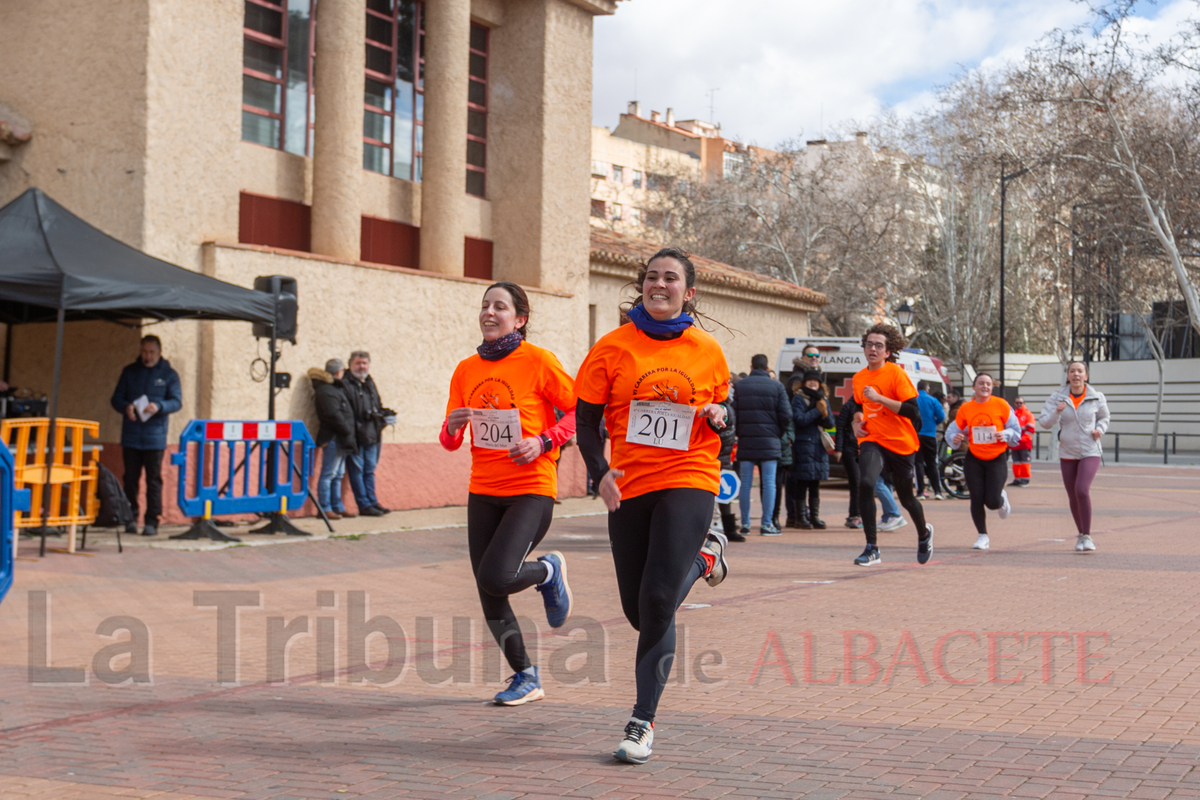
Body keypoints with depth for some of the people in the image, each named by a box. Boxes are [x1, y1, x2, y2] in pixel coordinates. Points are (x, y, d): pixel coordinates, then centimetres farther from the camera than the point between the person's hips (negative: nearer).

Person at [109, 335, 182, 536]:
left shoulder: (169, 374, 5)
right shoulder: (129, 372, 11)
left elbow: (177, 401, -2)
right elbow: (116, 398, 10)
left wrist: (159, 406, -22)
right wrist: (126, 407, -13)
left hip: (155, 438, -2)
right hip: (131, 436, 2)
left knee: (154, 480, -2)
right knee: (130, 479, 5)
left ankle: (151, 521, 1)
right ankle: (131, 519, 14)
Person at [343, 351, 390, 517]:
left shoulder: (370, 384, 18)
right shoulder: (345, 385, -6)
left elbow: (379, 410, 22)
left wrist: (379, 434, 11)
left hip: (371, 437, 7)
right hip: (354, 437, -7)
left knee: (370, 471, 11)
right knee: (357, 470, -3)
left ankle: (372, 502, 15)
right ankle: (364, 505, 0)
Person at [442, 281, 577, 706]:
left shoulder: (538, 361, -6)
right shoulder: (467, 370, 9)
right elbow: (450, 442, 12)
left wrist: (543, 441, -17)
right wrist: (453, 428, -10)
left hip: (531, 488, -5)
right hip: (483, 491, 5)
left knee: (496, 578, -21)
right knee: (489, 599, 6)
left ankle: (548, 570, 13)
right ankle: (526, 678, 25)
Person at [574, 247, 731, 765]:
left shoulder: (708, 351, 3)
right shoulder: (613, 347, 0)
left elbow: (722, 406, 18)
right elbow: (585, 421, 2)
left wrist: (718, 415, -7)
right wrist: (601, 472, -14)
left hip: (688, 481, -2)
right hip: (629, 487, 2)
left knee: (657, 601, -15)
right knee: (637, 611, 11)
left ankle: (643, 722, -2)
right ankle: (702, 556, 43)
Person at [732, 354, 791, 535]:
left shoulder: (740, 385, 3)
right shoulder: (777, 386, 1)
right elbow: (786, 415, -4)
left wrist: (739, 433, 10)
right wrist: (779, 434, 10)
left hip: (745, 441, 1)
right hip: (769, 441, -1)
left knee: (745, 483, 6)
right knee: (769, 483, 2)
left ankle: (745, 523, 6)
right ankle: (767, 524, -1)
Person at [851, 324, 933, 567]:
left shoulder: (896, 373, -10)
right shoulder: (859, 378, 8)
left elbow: (913, 411, -18)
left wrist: (879, 398, -23)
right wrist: (856, 421, 7)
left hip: (900, 444, -3)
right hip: (872, 440, 3)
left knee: (906, 498, 11)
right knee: (865, 483, -25)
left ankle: (924, 533, 45)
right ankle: (871, 548, -19)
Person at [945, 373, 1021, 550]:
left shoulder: (1001, 405, -5)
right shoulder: (965, 408, -2)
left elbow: (1016, 431, 1)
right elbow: (952, 431, 6)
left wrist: (1004, 435, -18)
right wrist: (955, 438, -16)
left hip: (997, 458, -2)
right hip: (974, 459, 2)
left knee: (992, 502, -9)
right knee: (976, 499, -3)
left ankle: (1002, 499, 30)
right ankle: (982, 536, 15)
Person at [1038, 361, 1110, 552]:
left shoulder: (1096, 398, -3)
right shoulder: (1057, 398, -4)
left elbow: (1104, 417, 15)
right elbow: (1044, 422, -8)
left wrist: (1100, 429, -5)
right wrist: (1056, 412, -26)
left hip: (1090, 452, -2)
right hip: (1067, 453, 2)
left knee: (1082, 490, -22)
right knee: (1073, 497, 9)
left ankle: (1087, 536, -13)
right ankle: (1081, 533, 32)